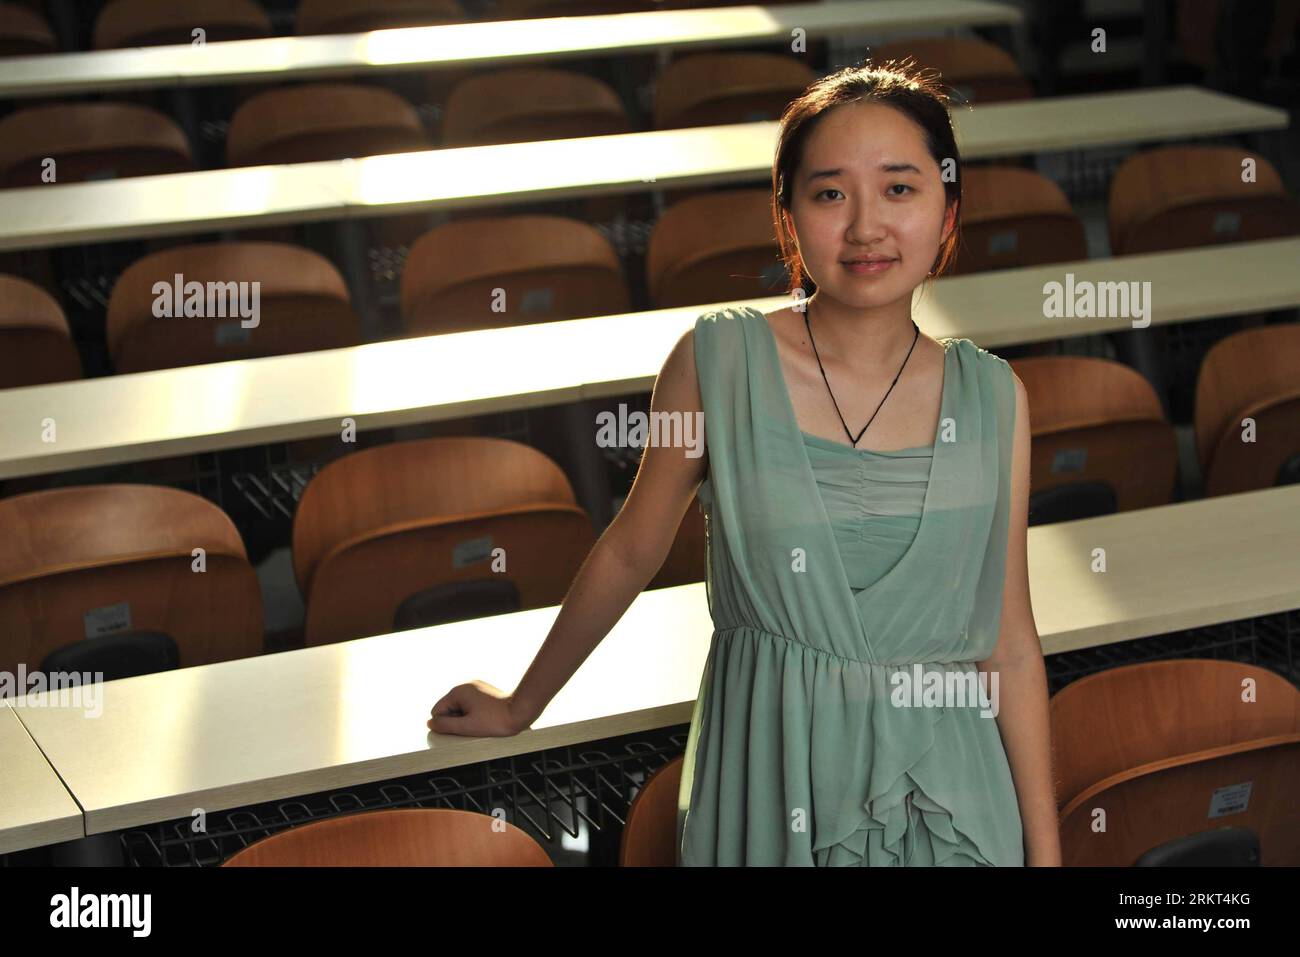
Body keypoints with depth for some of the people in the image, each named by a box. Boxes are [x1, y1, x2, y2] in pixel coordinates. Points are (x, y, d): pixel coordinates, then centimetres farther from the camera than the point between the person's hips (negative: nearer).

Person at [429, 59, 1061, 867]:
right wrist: (522, 706, 14)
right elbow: (629, 557, 4)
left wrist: (1046, 850, 1)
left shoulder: (993, 398, -3)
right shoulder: (718, 363, -9)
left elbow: (1010, 644, 1)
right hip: (767, 779, -2)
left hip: (946, 794, 2)